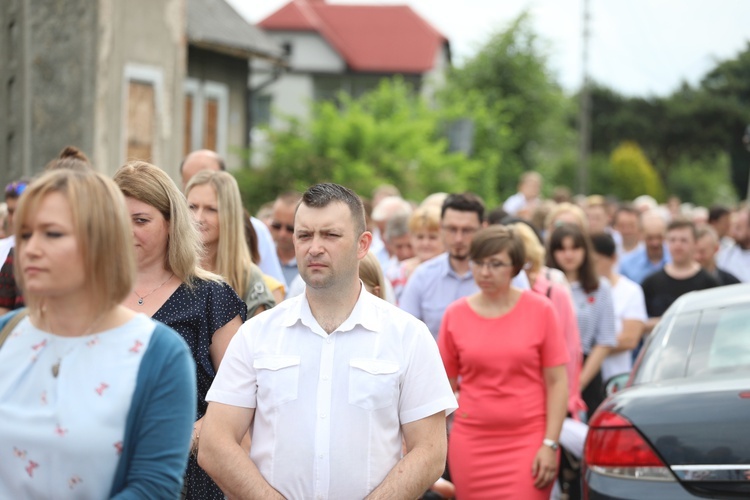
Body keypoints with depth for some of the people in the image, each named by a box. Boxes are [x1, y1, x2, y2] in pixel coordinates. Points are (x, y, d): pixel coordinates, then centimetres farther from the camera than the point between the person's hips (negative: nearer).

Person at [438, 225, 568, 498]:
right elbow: (446, 384, 8)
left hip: (527, 442, -2)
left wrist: (550, 444, -7)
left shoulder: (540, 310, 0)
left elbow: (557, 381, -1)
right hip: (471, 442, 2)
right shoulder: (455, 314, 4)